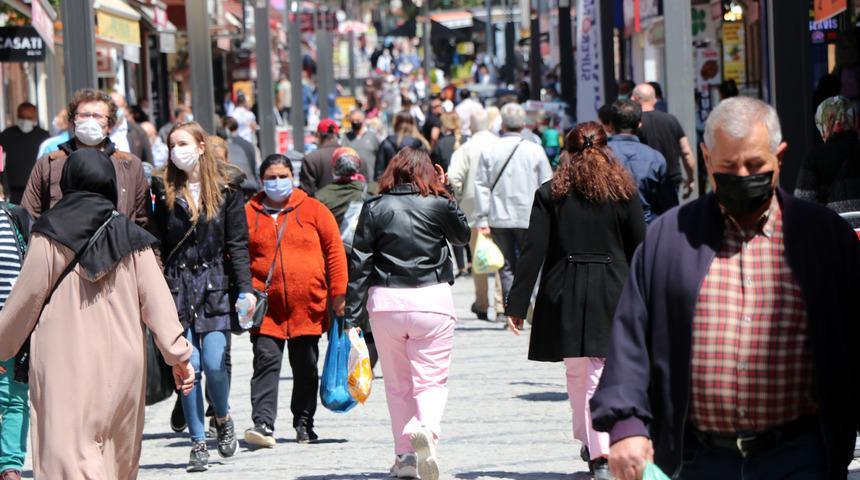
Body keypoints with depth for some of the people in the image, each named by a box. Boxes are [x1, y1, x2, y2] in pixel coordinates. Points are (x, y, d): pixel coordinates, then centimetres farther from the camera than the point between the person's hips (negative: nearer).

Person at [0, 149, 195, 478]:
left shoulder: (50, 235, -1)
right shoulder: (131, 237, 7)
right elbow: (156, 299, -1)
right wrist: (177, 354, -2)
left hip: (65, 362, -4)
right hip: (122, 364, 4)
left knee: (70, 454, -11)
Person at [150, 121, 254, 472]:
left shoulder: (226, 189, 4)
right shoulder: (164, 190, 7)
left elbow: (237, 243, 2)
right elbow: (156, 244, 7)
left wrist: (245, 287, -6)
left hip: (215, 285, -1)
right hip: (177, 285, 1)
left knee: (214, 363, -9)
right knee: (188, 366, -3)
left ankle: (222, 418, 21)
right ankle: (198, 442, 6)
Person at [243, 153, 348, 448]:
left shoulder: (314, 211, 4)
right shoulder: (248, 214, 4)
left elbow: (335, 250, 4)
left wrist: (338, 293, -1)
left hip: (309, 307, 1)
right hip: (266, 309, -1)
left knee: (306, 368, 11)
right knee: (266, 363, -11)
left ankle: (304, 424, 23)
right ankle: (263, 423, -16)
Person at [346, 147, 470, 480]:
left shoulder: (375, 208, 1)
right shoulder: (439, 205, -1)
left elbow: (359, 262, 0)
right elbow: (463, 235, 19)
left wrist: (352, 313, 4)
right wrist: (445, 192, 21)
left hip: (386, 302, 1)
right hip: (432, 302, -1)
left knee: (397, 384, 14)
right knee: (431, 380, 2)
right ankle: (426, 429, -28)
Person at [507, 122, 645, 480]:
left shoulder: (550, 194, 0)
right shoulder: (624, 192, 1)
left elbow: (533, 253, -3)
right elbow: (639, 250, 3)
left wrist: (517, 305, -2)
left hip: (565, 296, 1)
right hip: (611, 293, 0)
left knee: (576, 373, 16)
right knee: (601, 373, -2)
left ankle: (587, 442, 25)